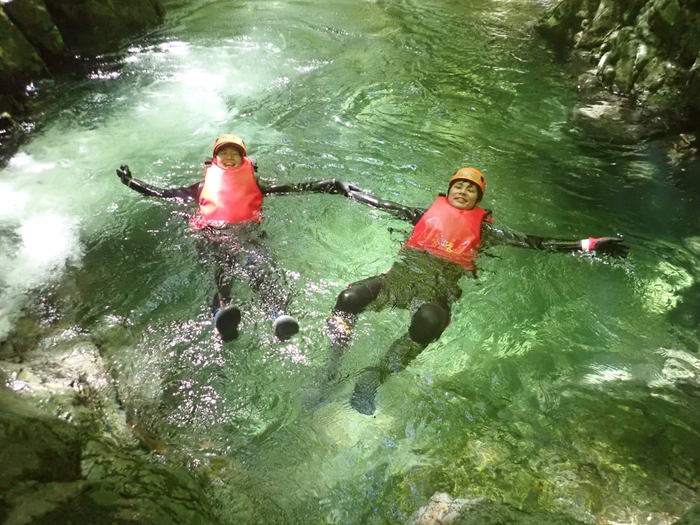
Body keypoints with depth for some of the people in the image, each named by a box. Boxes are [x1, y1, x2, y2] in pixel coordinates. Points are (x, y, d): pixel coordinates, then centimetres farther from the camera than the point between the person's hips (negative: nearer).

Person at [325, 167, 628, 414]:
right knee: (349, 297, -25)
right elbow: (381, 205, 28)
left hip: (441, 284, -1)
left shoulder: (482, 228, 20)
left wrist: (587, 245, 10)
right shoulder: (427, 212, 23)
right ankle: (329, 372, -11)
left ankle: (373, 379, -24)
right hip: (405, 272, 2)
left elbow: (532, 243, 16)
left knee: (429, 320, -39)